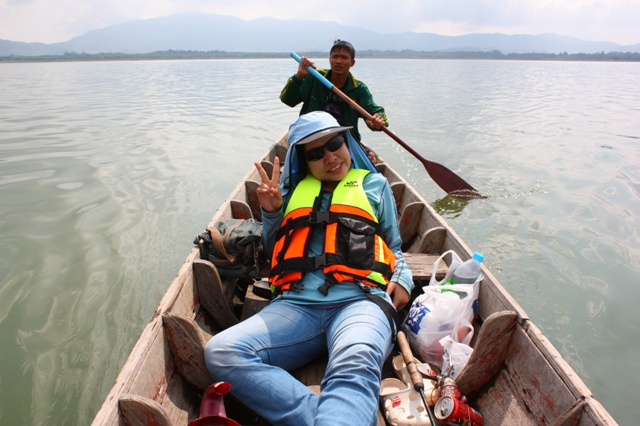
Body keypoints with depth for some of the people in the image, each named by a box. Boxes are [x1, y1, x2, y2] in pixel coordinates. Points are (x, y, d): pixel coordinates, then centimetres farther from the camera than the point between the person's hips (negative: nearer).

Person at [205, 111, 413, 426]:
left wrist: (402, 276, 6)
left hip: (359, 300, -2)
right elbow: (274, 252, 30)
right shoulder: (292, 190, 27)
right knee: (220, 352, -27)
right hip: (296, 303, 3)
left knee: (355, 365, -39)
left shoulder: (374, 184, 25)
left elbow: (393, 247, 28)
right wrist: (271, 212, 13)